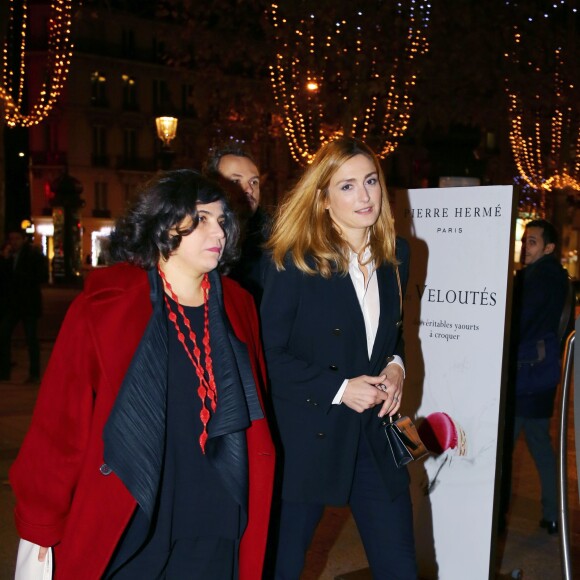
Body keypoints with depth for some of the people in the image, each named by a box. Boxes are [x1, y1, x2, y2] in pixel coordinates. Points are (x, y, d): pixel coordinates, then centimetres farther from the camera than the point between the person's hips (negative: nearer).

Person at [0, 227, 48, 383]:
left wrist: (22, 278, -12)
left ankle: (34, 374, 7)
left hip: (29, 303, -4)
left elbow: (43, 276, -8)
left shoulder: (34, 254, -5)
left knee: (31, 339, 0)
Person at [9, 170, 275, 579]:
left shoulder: (237, 307, 4)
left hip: (215, 534, 4)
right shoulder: (103, 306, -9)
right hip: (124, 535, -3)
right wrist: (41, 525, -7)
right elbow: (60, 421, -9)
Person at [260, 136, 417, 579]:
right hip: (308, 435, -4)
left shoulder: (396, 254, 5)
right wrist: (339, 389, -18)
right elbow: (271, 355, -10)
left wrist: (396, 365, -2)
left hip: (374, 431, 5)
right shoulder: (293, 262, -12)